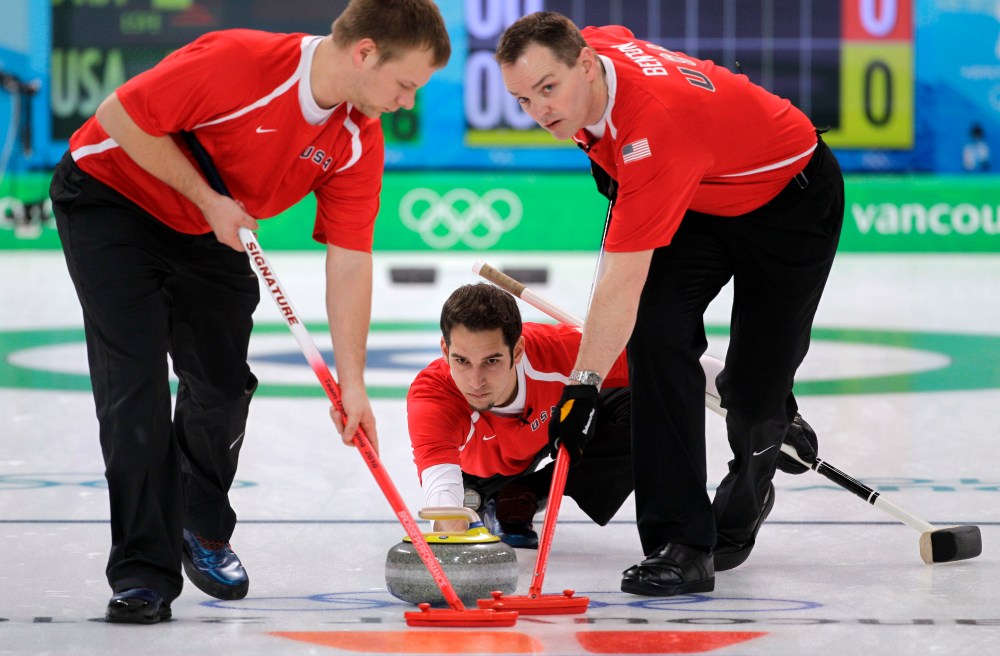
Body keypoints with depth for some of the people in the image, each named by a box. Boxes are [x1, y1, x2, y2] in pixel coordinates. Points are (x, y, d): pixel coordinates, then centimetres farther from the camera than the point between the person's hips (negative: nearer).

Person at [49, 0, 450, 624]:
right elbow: (121, 116, -27)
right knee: (136, 379, -14)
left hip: (209, 232, 6)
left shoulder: (359, 144, -14)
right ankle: (145, 569, -8)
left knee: (224, 383, 6)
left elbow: (350, 263, -11)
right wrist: (208, 199, -23)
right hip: (110, 195, -6)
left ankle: (204, 531, 33)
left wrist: (352, 382, -15)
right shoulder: (238, 62, -34)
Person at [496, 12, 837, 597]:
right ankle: (680, 546, -16)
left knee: (754, 389, -7)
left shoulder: (653, 128, -42)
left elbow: (623, 281, -43)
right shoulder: (595, 43, -18)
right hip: (700, 200, 8)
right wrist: (612, 167, 11)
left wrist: (584, 384, -44)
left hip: (791, 200, -7)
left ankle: (746, 498, 32)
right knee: (656, 334, -16)